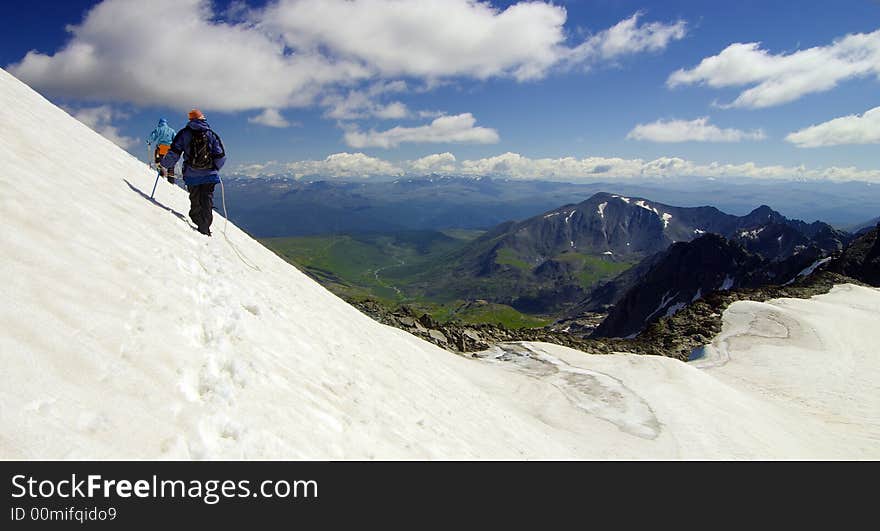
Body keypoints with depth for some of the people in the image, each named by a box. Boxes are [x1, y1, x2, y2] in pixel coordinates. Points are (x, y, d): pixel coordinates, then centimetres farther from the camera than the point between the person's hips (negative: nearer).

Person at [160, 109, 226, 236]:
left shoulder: (184, 133, 3)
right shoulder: (212, 134, 5)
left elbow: (174, 153, -2)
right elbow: (221, 156, 5)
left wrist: (164, 164, 13)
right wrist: (215, 169, 21)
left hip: (191, 175, 0)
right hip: (209, 175, 0)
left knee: (195, 201, 13)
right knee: (207, 201, 1)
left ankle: (198, 223, 9)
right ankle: (205, 228, -6)